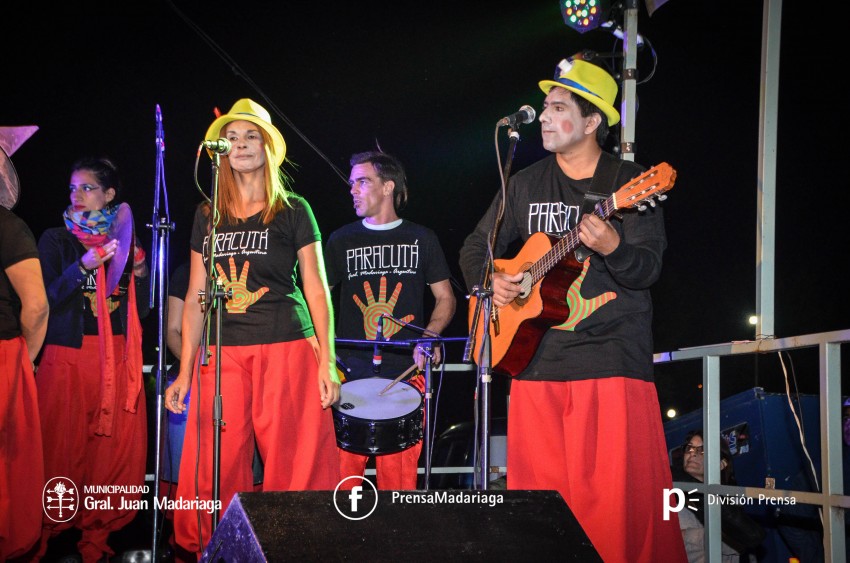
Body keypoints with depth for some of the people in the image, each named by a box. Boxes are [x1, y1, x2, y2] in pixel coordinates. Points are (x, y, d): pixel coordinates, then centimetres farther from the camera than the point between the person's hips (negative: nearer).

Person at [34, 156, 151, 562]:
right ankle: (51, 529, 6)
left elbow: (140, 310, 13)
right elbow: (45, 299, -5)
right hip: (67, 357, -2)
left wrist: (139, 273, -5)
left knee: (116, 445, -3)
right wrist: (83, 266, -17)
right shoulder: (56, 239, 7)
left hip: (118, 359, 2)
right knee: (64, 445, -6)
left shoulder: (125, 240, 13)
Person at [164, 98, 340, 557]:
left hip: (286, 349, -3)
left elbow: (316, 289, 3)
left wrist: (327, 364, -4)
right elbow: (196, 297, 14)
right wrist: (184, 373, 9)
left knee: (292, 466, -5)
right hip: (222, 355, 3)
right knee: (214, 472, 0)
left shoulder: (293, 211, 5)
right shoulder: (207, 216, 14)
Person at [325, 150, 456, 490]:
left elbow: (445, 298, 12)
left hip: (406, 371, 0)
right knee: (344, 465, -7)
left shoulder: (421, 239, 9)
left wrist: (430, 335, -7)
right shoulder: (341, 241, 11)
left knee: (400, 470, -3)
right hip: (352, 369, 1)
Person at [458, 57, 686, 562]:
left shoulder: (629, 183, 0)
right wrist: (489, 280, -1)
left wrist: (613, 248, -28)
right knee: (539, 487, 4)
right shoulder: (525, 184, 13)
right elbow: (476, 247, 20)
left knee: (619, 491, -9)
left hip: (613, 355, -4)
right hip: (537, 358, 4)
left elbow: (647, 270, -8)